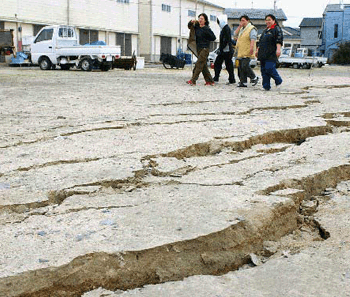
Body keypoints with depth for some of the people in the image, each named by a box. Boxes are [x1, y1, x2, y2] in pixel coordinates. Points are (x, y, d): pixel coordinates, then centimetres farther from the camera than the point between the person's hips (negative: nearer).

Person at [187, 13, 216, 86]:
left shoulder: (207, 29, -11)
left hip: (204, 49, -8)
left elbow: (213, 38, -8)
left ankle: (193, 80, -17)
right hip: (198, 48, 8)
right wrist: (191, 22, 3)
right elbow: (190, 27, 23)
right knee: (203, 66, 9)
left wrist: (205, 40, -3)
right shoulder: (197, 26, 7)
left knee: (199, 64, -13)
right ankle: (210, 81, 17)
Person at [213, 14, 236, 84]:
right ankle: (216, 78, 14)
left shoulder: (226, 28, -14)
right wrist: (220, 49, 17)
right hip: (223, 51, 10)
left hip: (227, 51, -10)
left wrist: (221, 49, -19)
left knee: (229, 65, -4)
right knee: (217, 63, 9)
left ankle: (232, 80, 3)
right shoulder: (223, 28, 16)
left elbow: (226, 40, -21)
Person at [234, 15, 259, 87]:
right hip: (241, 53, 9)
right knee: (241, 68, 5)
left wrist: (251, 47, -27)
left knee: (245, 66, -18)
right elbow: (235, 34, 12)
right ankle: (243, 82, 9)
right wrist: (239, 26, 6)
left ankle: (254, 78, -1)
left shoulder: (251, 28, -5)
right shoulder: (241, 29, 22)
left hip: (247, 52, -9)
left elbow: (253, 39, -15)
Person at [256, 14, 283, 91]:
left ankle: (278, 81, 5)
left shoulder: (277, 29, -3)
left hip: (271, 54, -8)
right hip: (263, 54, 8)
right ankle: (266, 86, 8)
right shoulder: (265, 30, 23)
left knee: (269, 68, -17)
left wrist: (278, 49, -27)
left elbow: (279, 41, -15)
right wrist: (258, 50, 27)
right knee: (264, 70, 3)